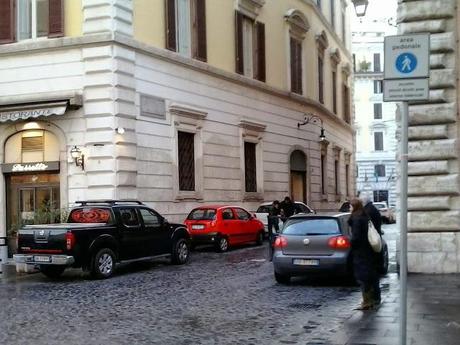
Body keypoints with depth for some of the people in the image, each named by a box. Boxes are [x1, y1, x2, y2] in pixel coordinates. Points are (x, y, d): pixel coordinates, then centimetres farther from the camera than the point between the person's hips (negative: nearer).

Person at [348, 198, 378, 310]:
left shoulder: (356, 219, -16)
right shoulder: (366, 218, 11)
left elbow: (356, 236, -20)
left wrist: (352, 246, -4)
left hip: (360, 251, -9)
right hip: (368, 251, 9)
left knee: (362, 276, -4)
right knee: (369, 275, 15)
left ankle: (366, 302, -2)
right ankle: (370, 300, 23)